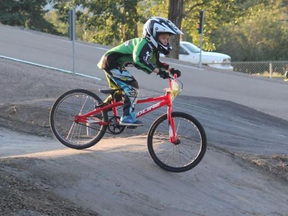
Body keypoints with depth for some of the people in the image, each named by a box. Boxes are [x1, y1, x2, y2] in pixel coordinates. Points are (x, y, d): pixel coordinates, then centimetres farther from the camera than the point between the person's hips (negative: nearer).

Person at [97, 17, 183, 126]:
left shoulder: (152, 47, 9)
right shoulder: (144, 44, -23)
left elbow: (156, 63, 19)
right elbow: (139, 60, -39)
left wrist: (171, 70, 4)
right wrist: (159, 71, -42)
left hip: (112, 64, 11)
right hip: (112, 63, -11)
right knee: (132, 87, -16)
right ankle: (128, 117, -15)